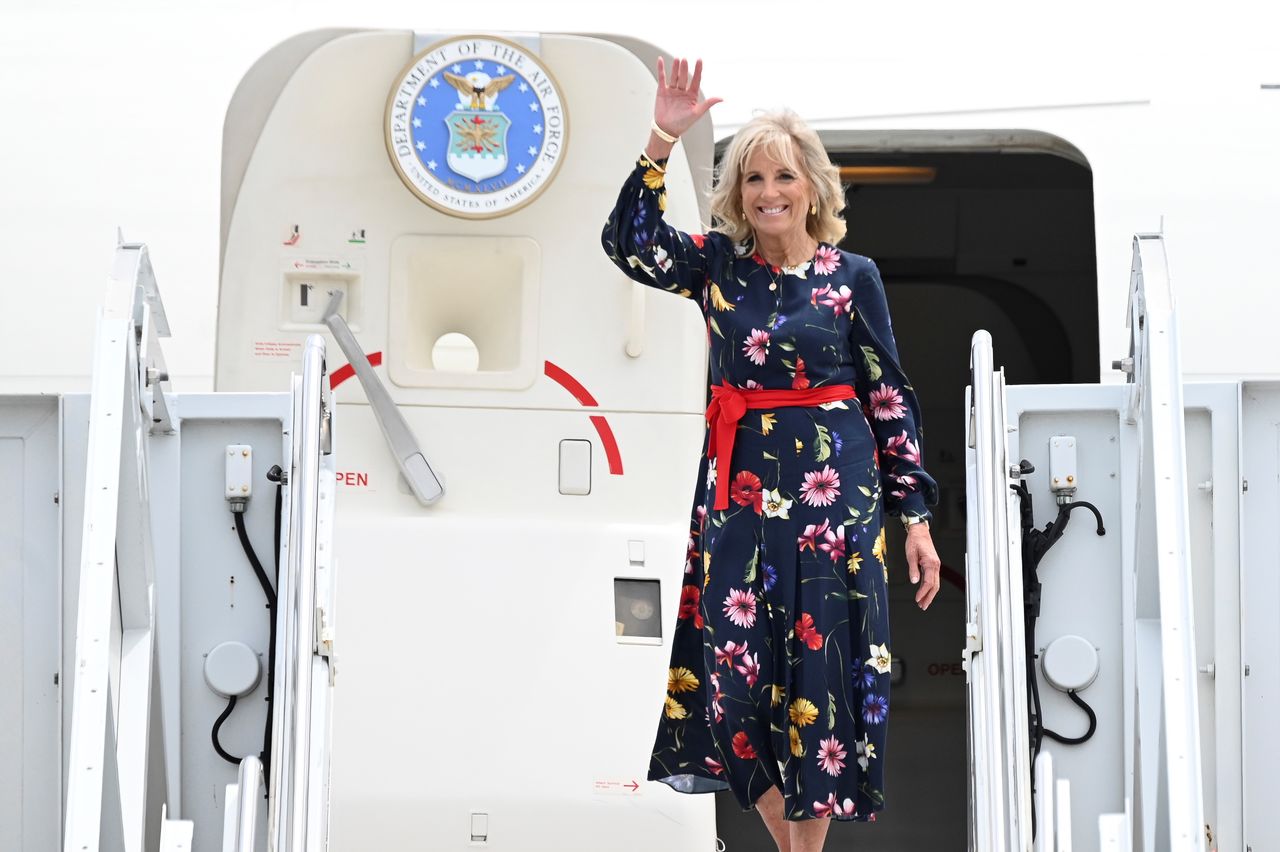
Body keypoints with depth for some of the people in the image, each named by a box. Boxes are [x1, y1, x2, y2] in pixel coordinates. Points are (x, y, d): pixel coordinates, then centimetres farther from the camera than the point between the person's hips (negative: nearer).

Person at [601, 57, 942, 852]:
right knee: (733, 668, 0)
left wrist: (917, 518, -1)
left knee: (820, 669, -1)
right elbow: (630, 241, -8)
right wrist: (663, 139, -17)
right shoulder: (718, 263, 6)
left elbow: (892, 399, 2)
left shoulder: (853, 276, 1)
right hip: (739, 489, 2)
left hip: (832, 490, -2)